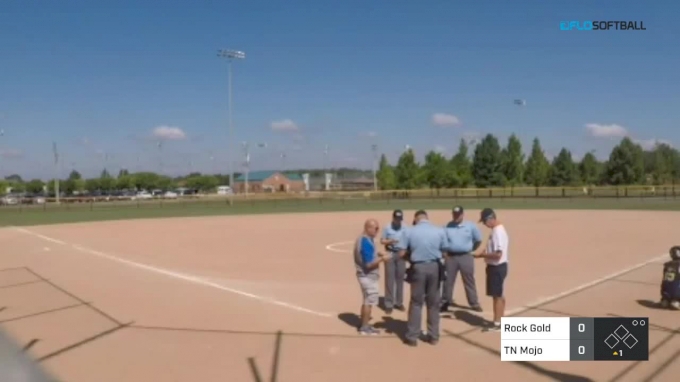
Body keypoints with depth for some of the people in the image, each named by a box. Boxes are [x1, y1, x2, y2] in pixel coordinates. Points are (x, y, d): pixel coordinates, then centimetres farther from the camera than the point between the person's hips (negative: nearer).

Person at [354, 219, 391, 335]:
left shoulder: (362, 239, 6)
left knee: (367, 300, 20)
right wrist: (381, 259, -18)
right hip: (368, 276, -10)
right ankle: (365, 327, 14)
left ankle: (364, 325, 31)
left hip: (366, 276, 10)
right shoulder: (366, 242, -25)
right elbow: (368, 264, -26)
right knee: (369, 301, 3)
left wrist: (377, 254, 7)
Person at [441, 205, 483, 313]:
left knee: (469, 281, 7)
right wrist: (444, 252, -5)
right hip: (450, 257, 1)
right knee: (448, 281, 7)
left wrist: (471, 249, 9)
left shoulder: (470, 226, 0)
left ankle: (474, 303, 17)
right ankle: (445, 303, 17)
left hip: (465, 257, -1)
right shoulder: (447, 226, 2)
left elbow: (478, 240, 10)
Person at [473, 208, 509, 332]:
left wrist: (482, 255, -18)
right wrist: (485, 254, 7)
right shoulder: (499, 230, 10)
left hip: (497, 267, -10)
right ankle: (499, 321, 28)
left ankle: (496, 324, 8)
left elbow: (498, 254, -27)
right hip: (498, 266, 10)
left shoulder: (497, 232, -22)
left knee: (496, 295, -1)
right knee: (499, 295, 17)